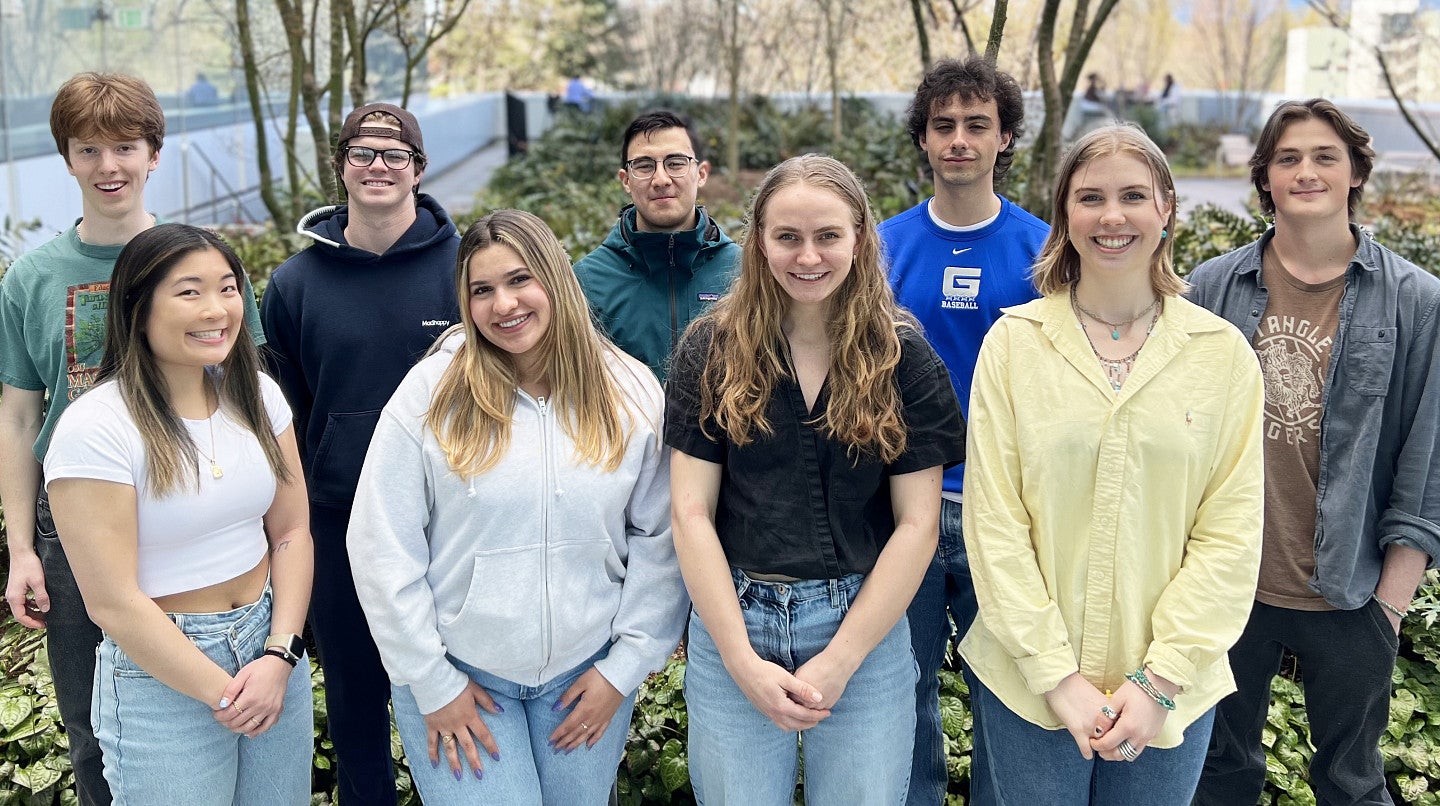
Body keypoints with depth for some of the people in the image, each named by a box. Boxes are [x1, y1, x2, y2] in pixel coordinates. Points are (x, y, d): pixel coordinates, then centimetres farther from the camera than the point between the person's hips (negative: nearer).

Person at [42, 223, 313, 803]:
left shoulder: (256, 395, 0)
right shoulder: (94, 429, -17)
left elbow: (290, 530, 2)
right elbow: (112, 602, -17)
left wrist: (280, 655, -9)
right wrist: (222, 693, -13)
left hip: (271, 646, 5)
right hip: (162, 677, -5)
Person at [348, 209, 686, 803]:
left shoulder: (632, 393, -4)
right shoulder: (431, 392, -9)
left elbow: (660, 540, -1)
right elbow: (383, 549, -8)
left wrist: (626, 665, -3)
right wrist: (431, 682, -7)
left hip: (587, 674, 2)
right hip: (459, 673, -2)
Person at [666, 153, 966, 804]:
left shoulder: (903, 356, -1)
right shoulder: (712, 349, -1)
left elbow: (918, 523, -4)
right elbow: (691, 512, -3)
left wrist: (839, 661, -10)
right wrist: (742, 659, -10)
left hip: (865, 628, 0)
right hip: (731, 624, 1)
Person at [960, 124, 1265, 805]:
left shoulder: (1223, 353, -1)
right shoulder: (1013, 340, -3)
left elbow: (1230, 532, -3)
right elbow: (994, 519, -6)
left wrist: (1161, 677, -10)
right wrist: (1057, 673, -11)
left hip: (1169, 692, 1)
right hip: (1029, 682, 0)